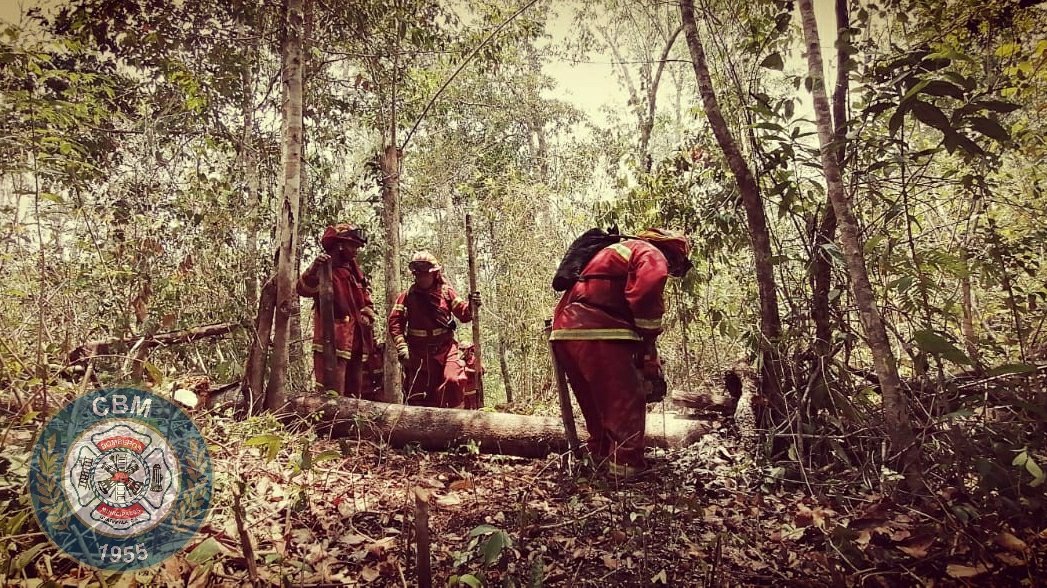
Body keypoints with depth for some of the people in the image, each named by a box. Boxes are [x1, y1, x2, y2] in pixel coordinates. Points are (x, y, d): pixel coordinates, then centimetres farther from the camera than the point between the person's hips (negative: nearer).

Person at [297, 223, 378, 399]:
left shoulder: (354, 271, 18)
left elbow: (366, 302, 26)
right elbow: (304, 289, -25)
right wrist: (314, 269, -43)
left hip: (357, 343, 8)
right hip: (333, 343, -8)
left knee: (354, 396, 16)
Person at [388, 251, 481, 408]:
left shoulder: (446, 291, 3)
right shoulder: (408, 295, 1)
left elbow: (463, 315, 2)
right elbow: (395, 321, -3)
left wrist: (471, 306, -20)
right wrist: (401, 347, -12)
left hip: (446, 347, 0)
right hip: (419, 352, 1)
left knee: (454, 380, -23)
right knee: (417, 392, 7)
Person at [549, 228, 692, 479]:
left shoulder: (616, 251, 35)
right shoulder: (652, 255, 6)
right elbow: (646, 296, -14)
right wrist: (650, 354, -5)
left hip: (565, 331, 9)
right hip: (597, 334, -9)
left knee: (596, 405, 19)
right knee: (627, 404, -3)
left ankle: (601, 463, 27)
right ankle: (626, 471, -3)